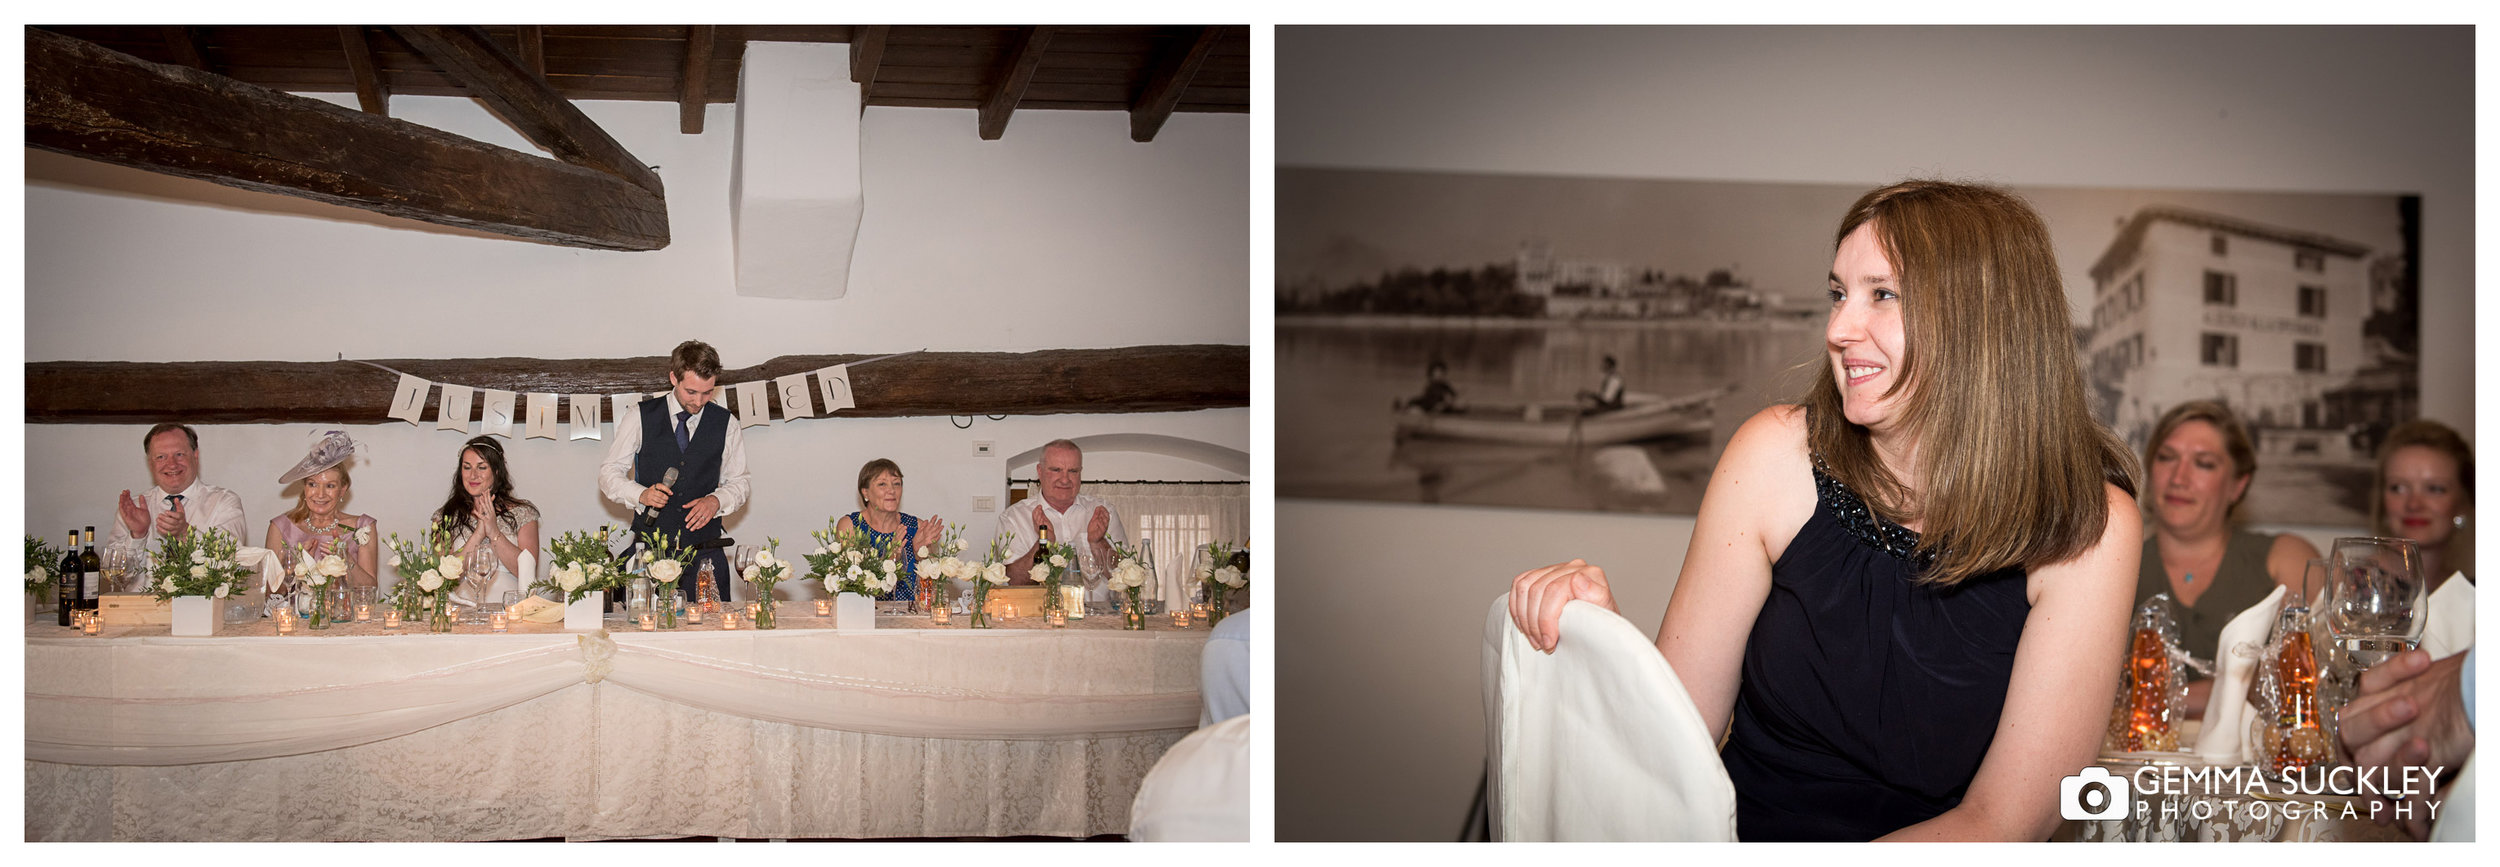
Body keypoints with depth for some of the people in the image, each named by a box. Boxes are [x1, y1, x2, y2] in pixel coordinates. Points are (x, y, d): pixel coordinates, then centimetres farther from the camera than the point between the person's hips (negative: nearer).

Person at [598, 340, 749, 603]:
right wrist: (641, 494, -13)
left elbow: (738, 482, 13)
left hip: (704, 551, 1)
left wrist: (716, 501, -9)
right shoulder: (641, 417, 3)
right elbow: (609, 473, 6)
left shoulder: (726, 424, 6)